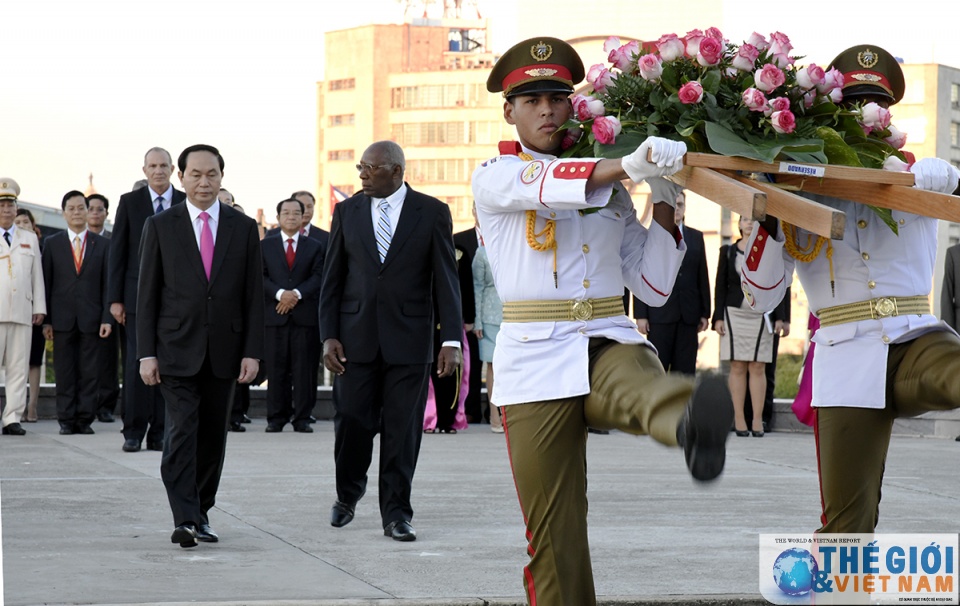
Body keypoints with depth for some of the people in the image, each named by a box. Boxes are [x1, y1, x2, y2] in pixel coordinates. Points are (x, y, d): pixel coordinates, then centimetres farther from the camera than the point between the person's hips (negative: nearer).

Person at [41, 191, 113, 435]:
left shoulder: (102, 245, 9)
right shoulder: (52, 244, 8)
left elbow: (107, 285, 6)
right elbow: (46, 283, 5)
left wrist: (107, 318, -3)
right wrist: (46, 320, -2)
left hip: (91, 319, 0)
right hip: (62, 319, 0)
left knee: (90, 373, -1)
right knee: (64, 373, 1)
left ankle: (85, 419, 3)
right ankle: (66, 420, 5)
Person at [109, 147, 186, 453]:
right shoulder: (129, 202, 5)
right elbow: (117, 252, 3)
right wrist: (115, 299, -3)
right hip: (138, 295, -1)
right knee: (137, 364, -2)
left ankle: (159, 433, 8)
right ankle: (133, 433, 3)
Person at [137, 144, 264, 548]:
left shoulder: (244, 228, 7)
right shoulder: (160, 226, 3)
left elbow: (253, 296, 6)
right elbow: (147, 295, 2)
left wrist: (252, 352, -2)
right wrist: (146, 353, -5)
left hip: (224, 352, 2)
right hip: (177, 349, -2)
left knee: (213, 435, 8)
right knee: (182, 431, -13)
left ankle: (200, 512, 21)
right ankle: (185, 519, -16)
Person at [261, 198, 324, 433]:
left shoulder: (314, 247, 13)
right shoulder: (265, 245, 12)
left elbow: (318, 277, 2)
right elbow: (261, 277, 1)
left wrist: (297, 294, -13)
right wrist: (280, 294, -15)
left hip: (305, 315, 0)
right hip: (275, 315, 0)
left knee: (305, 369, -2)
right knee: (276, 370, 0)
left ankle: (302, 418, 2)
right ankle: (276, 418, 3)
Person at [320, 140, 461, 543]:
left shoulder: (432, 213, 1)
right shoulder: (347, 212, 7)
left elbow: (445, 280, -1)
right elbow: (332, 279, 8)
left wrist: (452, 339, -7)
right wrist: (328, 336, 0)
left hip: (408, 339, -1)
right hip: (356, 338, 2)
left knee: (402, 429, 0)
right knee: (352, 422, 2)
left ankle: (396, 513, 9)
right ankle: (348, 494, 26)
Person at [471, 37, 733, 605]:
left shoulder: (608, 186, 18)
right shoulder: (495, 178, 7)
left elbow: (653, 286, 18)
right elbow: (549, 185, -17)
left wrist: (666, 205, 6)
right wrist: (631, 165, -33)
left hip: (608, 343, 0)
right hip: (535, 358, 0)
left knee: (644, 385, -38)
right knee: (553, 531, -3)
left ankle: (695, 427, -72)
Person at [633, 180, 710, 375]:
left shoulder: (696, 237, 13)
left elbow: (703, 277, 11)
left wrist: (705, 313, 5)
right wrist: (640, 315, -8)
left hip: (689, 315, 3)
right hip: (660, 314, -3)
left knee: (685, 369, 3)